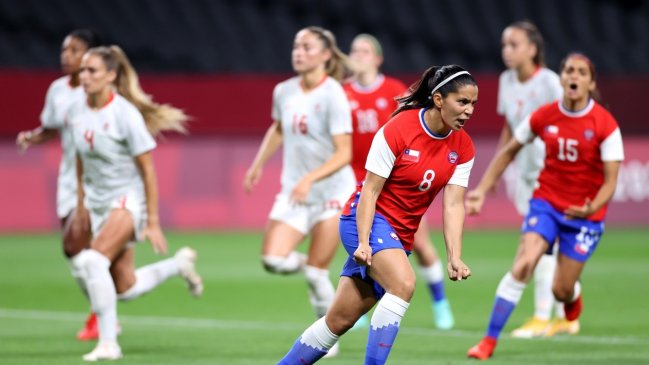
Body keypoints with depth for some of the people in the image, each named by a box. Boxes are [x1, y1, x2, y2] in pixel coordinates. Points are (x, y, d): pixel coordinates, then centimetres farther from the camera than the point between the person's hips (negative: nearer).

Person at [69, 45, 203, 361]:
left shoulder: (125, 114, -18)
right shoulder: (77, 113, 0)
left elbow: (147, 170, -14)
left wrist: (153, 222, -14)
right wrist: (81, 204, 17)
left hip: (128, 200, -7)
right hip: (98, 204, 7)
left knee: (92, 260, -29)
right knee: (125, 289, 8)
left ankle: (108, 343, -20)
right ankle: (179, 264, 37)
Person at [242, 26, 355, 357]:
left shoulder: (332, 95, -16)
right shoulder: (284, 91, 2)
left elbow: (343, 153, -20)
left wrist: (310, 179, -31)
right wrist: (259, 163, 19)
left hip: (331, 193, -5)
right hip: (294, 193, 5)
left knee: (316, 273, -5)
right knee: (273, 260, -11)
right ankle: (312, 267, 22)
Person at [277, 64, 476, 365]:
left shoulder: (463, 148, -2)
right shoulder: (398, 130, -18)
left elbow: (454, 205, -5)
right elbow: (370, 191, -16)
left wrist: (454, 258, -16)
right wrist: (363, 242, -23)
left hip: (401, 234, 6)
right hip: (368, 219, -6)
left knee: (340, 320, 5)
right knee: (403, 283, -32)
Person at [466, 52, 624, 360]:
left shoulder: (604, 124, -13)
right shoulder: (544, 117, -6)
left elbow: (610, 181, -14)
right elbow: (509, 151, 8)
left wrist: (593, 208, -33)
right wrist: (481, 190, 4)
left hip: (584, 214, -1)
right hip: (546, 202, 1)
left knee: (561, 290, 2)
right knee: (522, 266, -21)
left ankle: (573, 295, 43)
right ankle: (489, 341, -15)